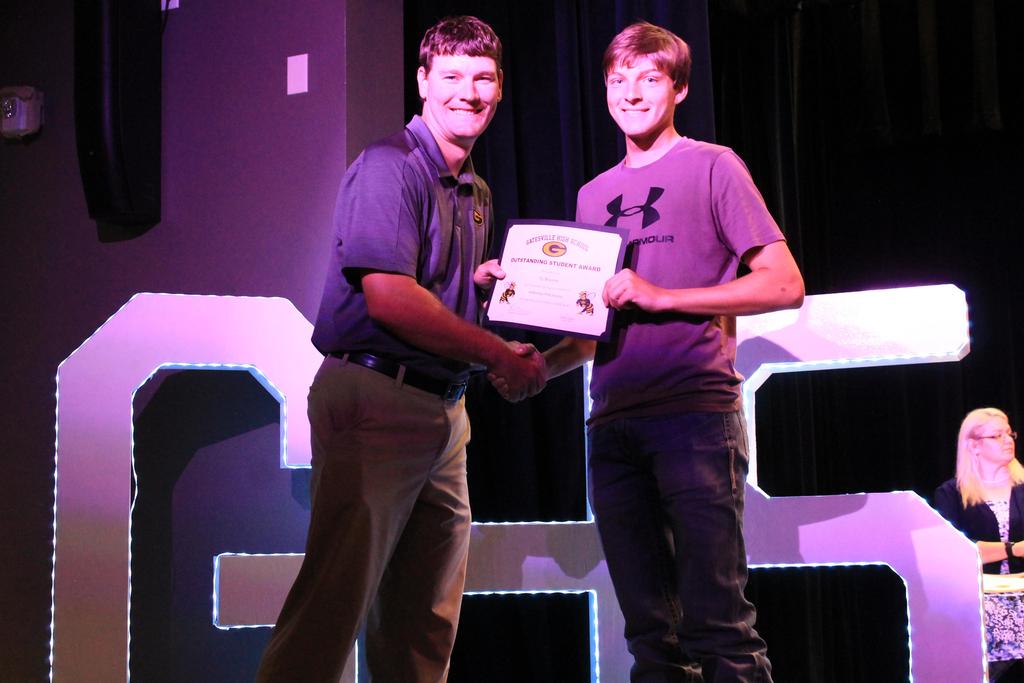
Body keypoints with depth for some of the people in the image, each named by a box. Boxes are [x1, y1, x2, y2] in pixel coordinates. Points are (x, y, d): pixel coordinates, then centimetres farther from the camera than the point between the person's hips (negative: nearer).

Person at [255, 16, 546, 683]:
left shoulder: (476, 192, 19)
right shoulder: (390, 166, -8)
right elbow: (389, 298, -19)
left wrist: (485, 280, 6)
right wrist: (501, 355, -13)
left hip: (442, 407, 9)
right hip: (376, 397, -9)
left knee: (424, 619, 11)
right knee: (335, 598, -10)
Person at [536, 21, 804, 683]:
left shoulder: (711, 166, 4)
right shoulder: (594, 194, 21)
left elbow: (785, 284, -5)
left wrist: (660, 296, -12)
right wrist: (540, 366, 4)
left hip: (696, 412, -5)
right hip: (613, 424, 6)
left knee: (715, 621, -9)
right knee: (650, 628, 7)